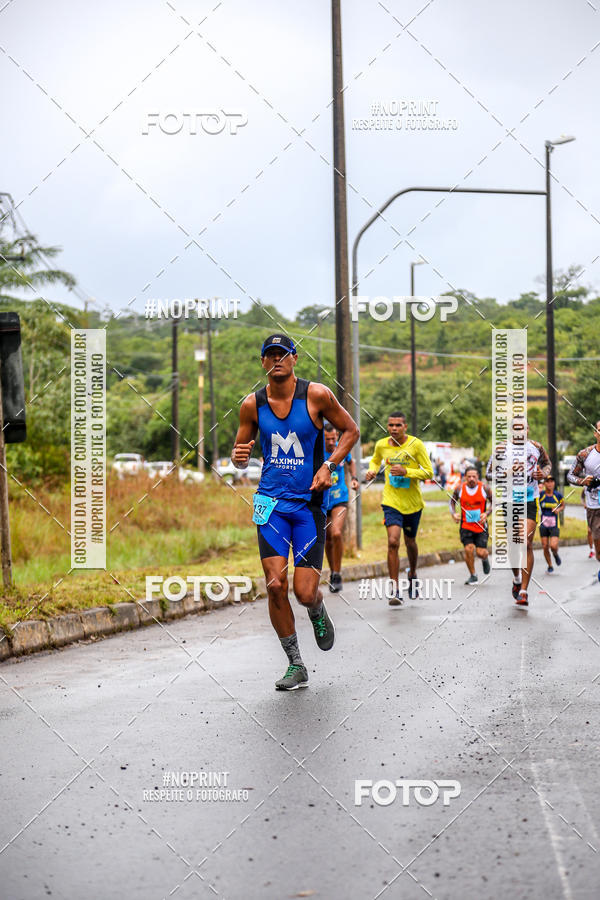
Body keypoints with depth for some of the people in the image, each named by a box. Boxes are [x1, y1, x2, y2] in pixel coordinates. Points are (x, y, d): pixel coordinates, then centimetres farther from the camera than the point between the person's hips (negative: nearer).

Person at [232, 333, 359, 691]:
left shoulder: (317, 395, -5)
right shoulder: (253, 404, 2)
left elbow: (351, 430, 7)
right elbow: (241, 454, 12)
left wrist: (328, 466, -7)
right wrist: (239, 457, -13)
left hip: (310, 502, -2)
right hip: (271, 501, 2)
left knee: (305, 593, -8)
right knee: (276, 586, -10)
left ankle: (318, 612, 32)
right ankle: (296, 666, 5)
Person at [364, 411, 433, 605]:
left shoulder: (416, 445, -11)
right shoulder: (381, 445, -2)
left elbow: (428, 472, -10)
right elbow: (375, 460, 21)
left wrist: (406, 471, -23)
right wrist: (372, 471, -1)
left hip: (413, 502, 0)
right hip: (391, 501, 0)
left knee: (410, 542, 16)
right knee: (393, 542, -17)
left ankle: (412, 575, 47)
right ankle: (395, 591, -14)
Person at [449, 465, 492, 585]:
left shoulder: (484, 488, -7)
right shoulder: (460, 489, -3)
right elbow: (452, 501, 13)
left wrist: (486, 513, -11)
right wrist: (454, 514, -4)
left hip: (481, 525, -1)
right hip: (466, 525, 1)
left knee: (481, 552, -7)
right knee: (469, 549, -15)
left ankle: (485, 559, 33)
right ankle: (473, 575, 6)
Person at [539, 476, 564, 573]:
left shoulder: (558, 495, -4)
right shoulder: (540, 495, -6)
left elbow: (562, 506, 11)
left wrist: (558, 510, -11)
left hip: (554, 525, -1)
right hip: (543, 525, 1)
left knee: (553, 546, -14)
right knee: (545, 547, 3)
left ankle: (555, 554, 22)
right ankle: (550, 566, 24)